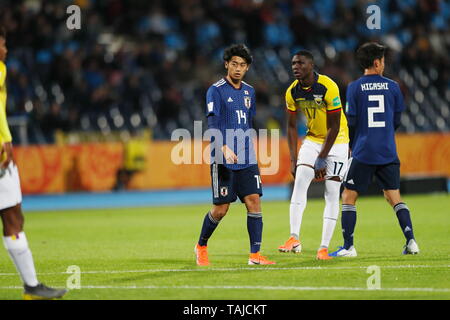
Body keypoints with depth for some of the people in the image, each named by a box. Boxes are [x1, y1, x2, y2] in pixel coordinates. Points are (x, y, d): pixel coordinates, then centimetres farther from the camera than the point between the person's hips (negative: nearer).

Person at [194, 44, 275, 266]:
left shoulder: (249, 91, 13)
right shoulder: (216, 90, -7)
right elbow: (213, 124, -17)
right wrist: (224, 148, -32)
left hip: (246, 159, 5)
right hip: (223, 161, -5)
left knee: (254, 201, -6)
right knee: (221, 209, -2)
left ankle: (255, 255, -6)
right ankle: (201, 246, 22)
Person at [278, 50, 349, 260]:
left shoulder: (328, 88, -23)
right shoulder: (292, 92, -6)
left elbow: (334, 127, -19)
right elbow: (292, 126, 5)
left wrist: (322, 158, -20)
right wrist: (293, 159, -2)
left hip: (336, 141, -4)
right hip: (312, 139, 5)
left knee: (332, 194, -6)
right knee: (299, 183, -14)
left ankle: (324, 247, -4)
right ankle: (294, 239, -19)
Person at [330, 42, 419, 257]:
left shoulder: (354, 88, -3)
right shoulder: (392, 87, 4)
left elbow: (351, 121, -3)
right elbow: (397, 121, 10)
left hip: (363, 153, -3)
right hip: (388, 153, 3)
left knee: (348, 197, 5)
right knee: (394, 197, 11)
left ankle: (348, 247, 0)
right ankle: (411, 242, 1)